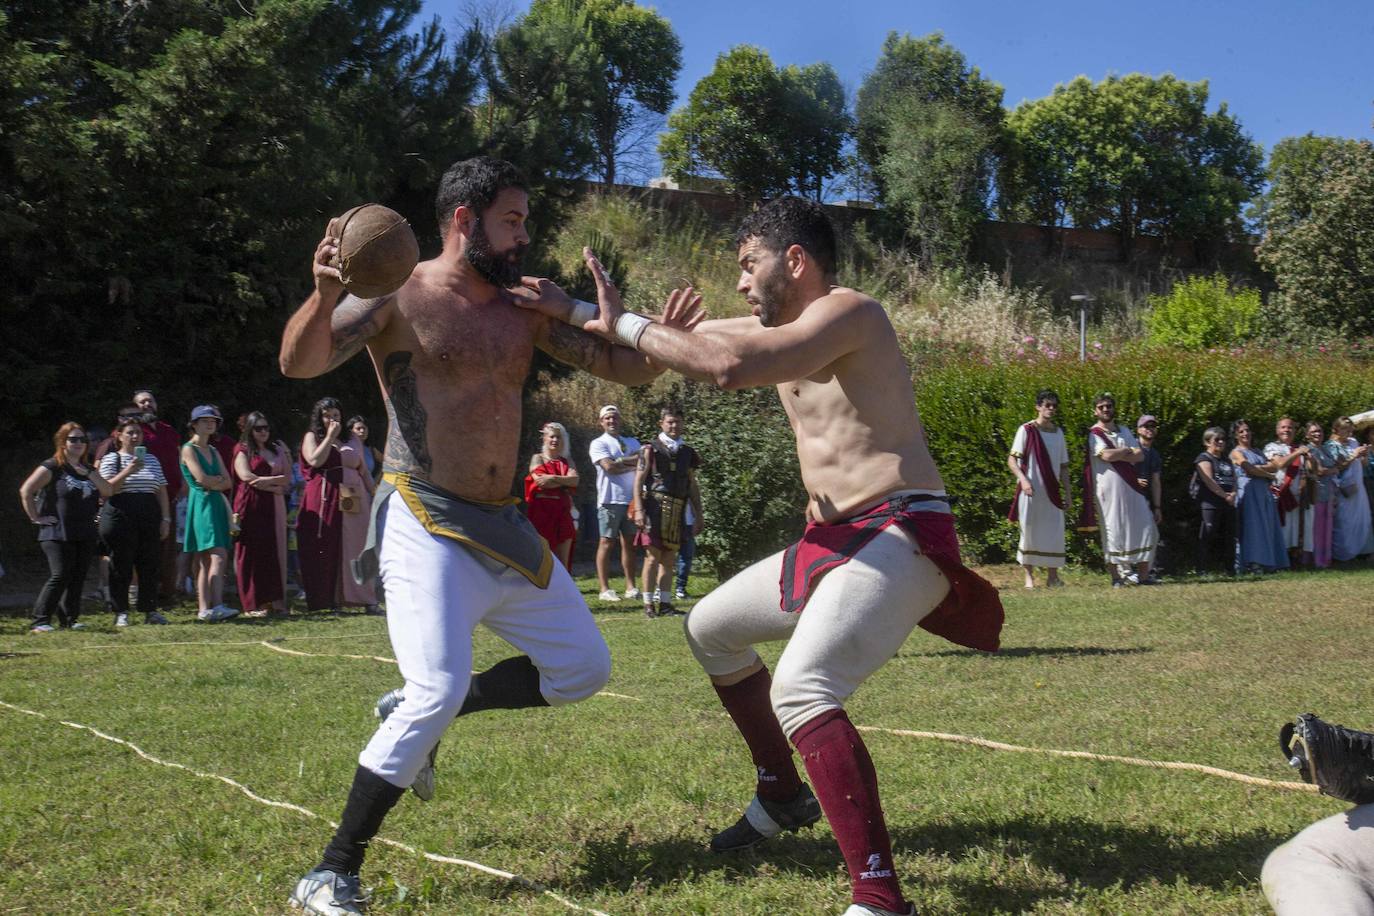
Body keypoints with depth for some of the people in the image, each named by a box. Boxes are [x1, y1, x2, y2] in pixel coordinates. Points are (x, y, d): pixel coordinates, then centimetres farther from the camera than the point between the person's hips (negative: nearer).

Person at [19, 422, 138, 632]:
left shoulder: (88, 470, 17)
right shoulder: (52, 467, -4)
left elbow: (108, 490, 5)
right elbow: (25, 491, -10)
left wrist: (89, 474, -8)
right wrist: (36, 518, -11)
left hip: (85, 535, 6)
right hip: (57, 535, -6)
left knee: (78, 578, 6)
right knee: (60, 576, -12)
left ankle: (70, 618, 15)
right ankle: (40, 621, -8)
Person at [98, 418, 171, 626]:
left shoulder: (151, 459, 18)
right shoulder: (111, 459, 4)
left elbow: (162, 491, 17)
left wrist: (165, 519, 8)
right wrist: (128, 471, -19)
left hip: (149, 517, 4)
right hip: (120, 517, -4)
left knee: (150, 566, 2)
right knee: (121, 568, -2)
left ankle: (150, 611, 8)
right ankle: (121, 613, 3)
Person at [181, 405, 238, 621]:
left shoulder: (213, 451, 20)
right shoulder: (189, 449, -1)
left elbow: (228, 482, 12)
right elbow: (202, 479, -13)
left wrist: (212, 482, -5)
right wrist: (219, 479, 3)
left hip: (217, 505, 7)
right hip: (200, 505, -7)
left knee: (206, 559, 4)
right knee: (218, 555, -18)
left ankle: (205, 609, 2)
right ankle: (216, 606, -25)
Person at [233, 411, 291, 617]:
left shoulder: (278, 449, 19)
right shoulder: (242, 450, 5)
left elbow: (287, 477, 10)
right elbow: (247, 476, -10)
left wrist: (267, 481, -7)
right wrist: (276, 483, -6)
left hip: (274, 507, 4)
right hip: (250, 506, -4)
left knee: (275, 552, -1)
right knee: (252, 554, -5)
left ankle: (276, 601, -1)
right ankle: (253, 604, -5)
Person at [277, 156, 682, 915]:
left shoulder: (523, 309, 9)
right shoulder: (399, 296, -7)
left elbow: (620, 368, 10)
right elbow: (299, 363, -18)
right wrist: (324, 297, -39)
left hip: (501, 527, 7)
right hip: (423, 524, -7)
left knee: (583, 668, 13)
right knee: (439, 690, -20)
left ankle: (417, 712, 24)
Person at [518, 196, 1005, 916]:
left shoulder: (847, 311, -14)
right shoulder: (778, 325, 15)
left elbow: (730, 366, -29)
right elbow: (685, 340, 23)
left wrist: (623, 324, -17)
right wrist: (570, 311, 15)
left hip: (900, 536, -11)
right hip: (833, 538, 11)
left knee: (800, 691, -30)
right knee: (710, 628, 25)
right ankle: (782, 796, 38)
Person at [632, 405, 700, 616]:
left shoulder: (687, 452, 14)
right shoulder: (650, 449, 2)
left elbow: (692, 485, 18)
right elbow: (638, 480, -3)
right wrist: (638, 509, -13)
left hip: (677, 511, 5)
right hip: (655, 506, -5)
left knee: (669, 558, 7)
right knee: (653, 556, -6)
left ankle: (664, 602, 13)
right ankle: (649, 603, -1)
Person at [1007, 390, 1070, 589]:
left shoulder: (1058, 432, 11)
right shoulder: (1026, 430, -4)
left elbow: (1063, 466, 16)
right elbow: (1012, 460, -7)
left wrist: (1067, 493, 12)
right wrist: (1023, 479, -22)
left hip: (1052, 491, 4)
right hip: (1031, 491, -4)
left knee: (1055, 532, 2)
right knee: (1029, 531, 0)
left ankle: (1052, 575, 11)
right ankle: (1029, 575, 9)